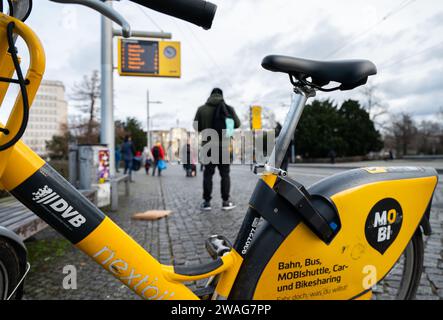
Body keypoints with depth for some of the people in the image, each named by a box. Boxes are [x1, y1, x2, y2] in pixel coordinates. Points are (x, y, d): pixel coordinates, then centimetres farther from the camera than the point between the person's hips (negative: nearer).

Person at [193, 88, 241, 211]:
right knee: (225, 174, 8)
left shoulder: (202, 109, -3)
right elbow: (237, 124, 3)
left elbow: (197, 127, 0)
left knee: (208, 174, 7)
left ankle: (206, 202, 8)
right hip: (223, 145, 0)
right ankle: (226, 201, 9)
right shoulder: (228, 108, -2)